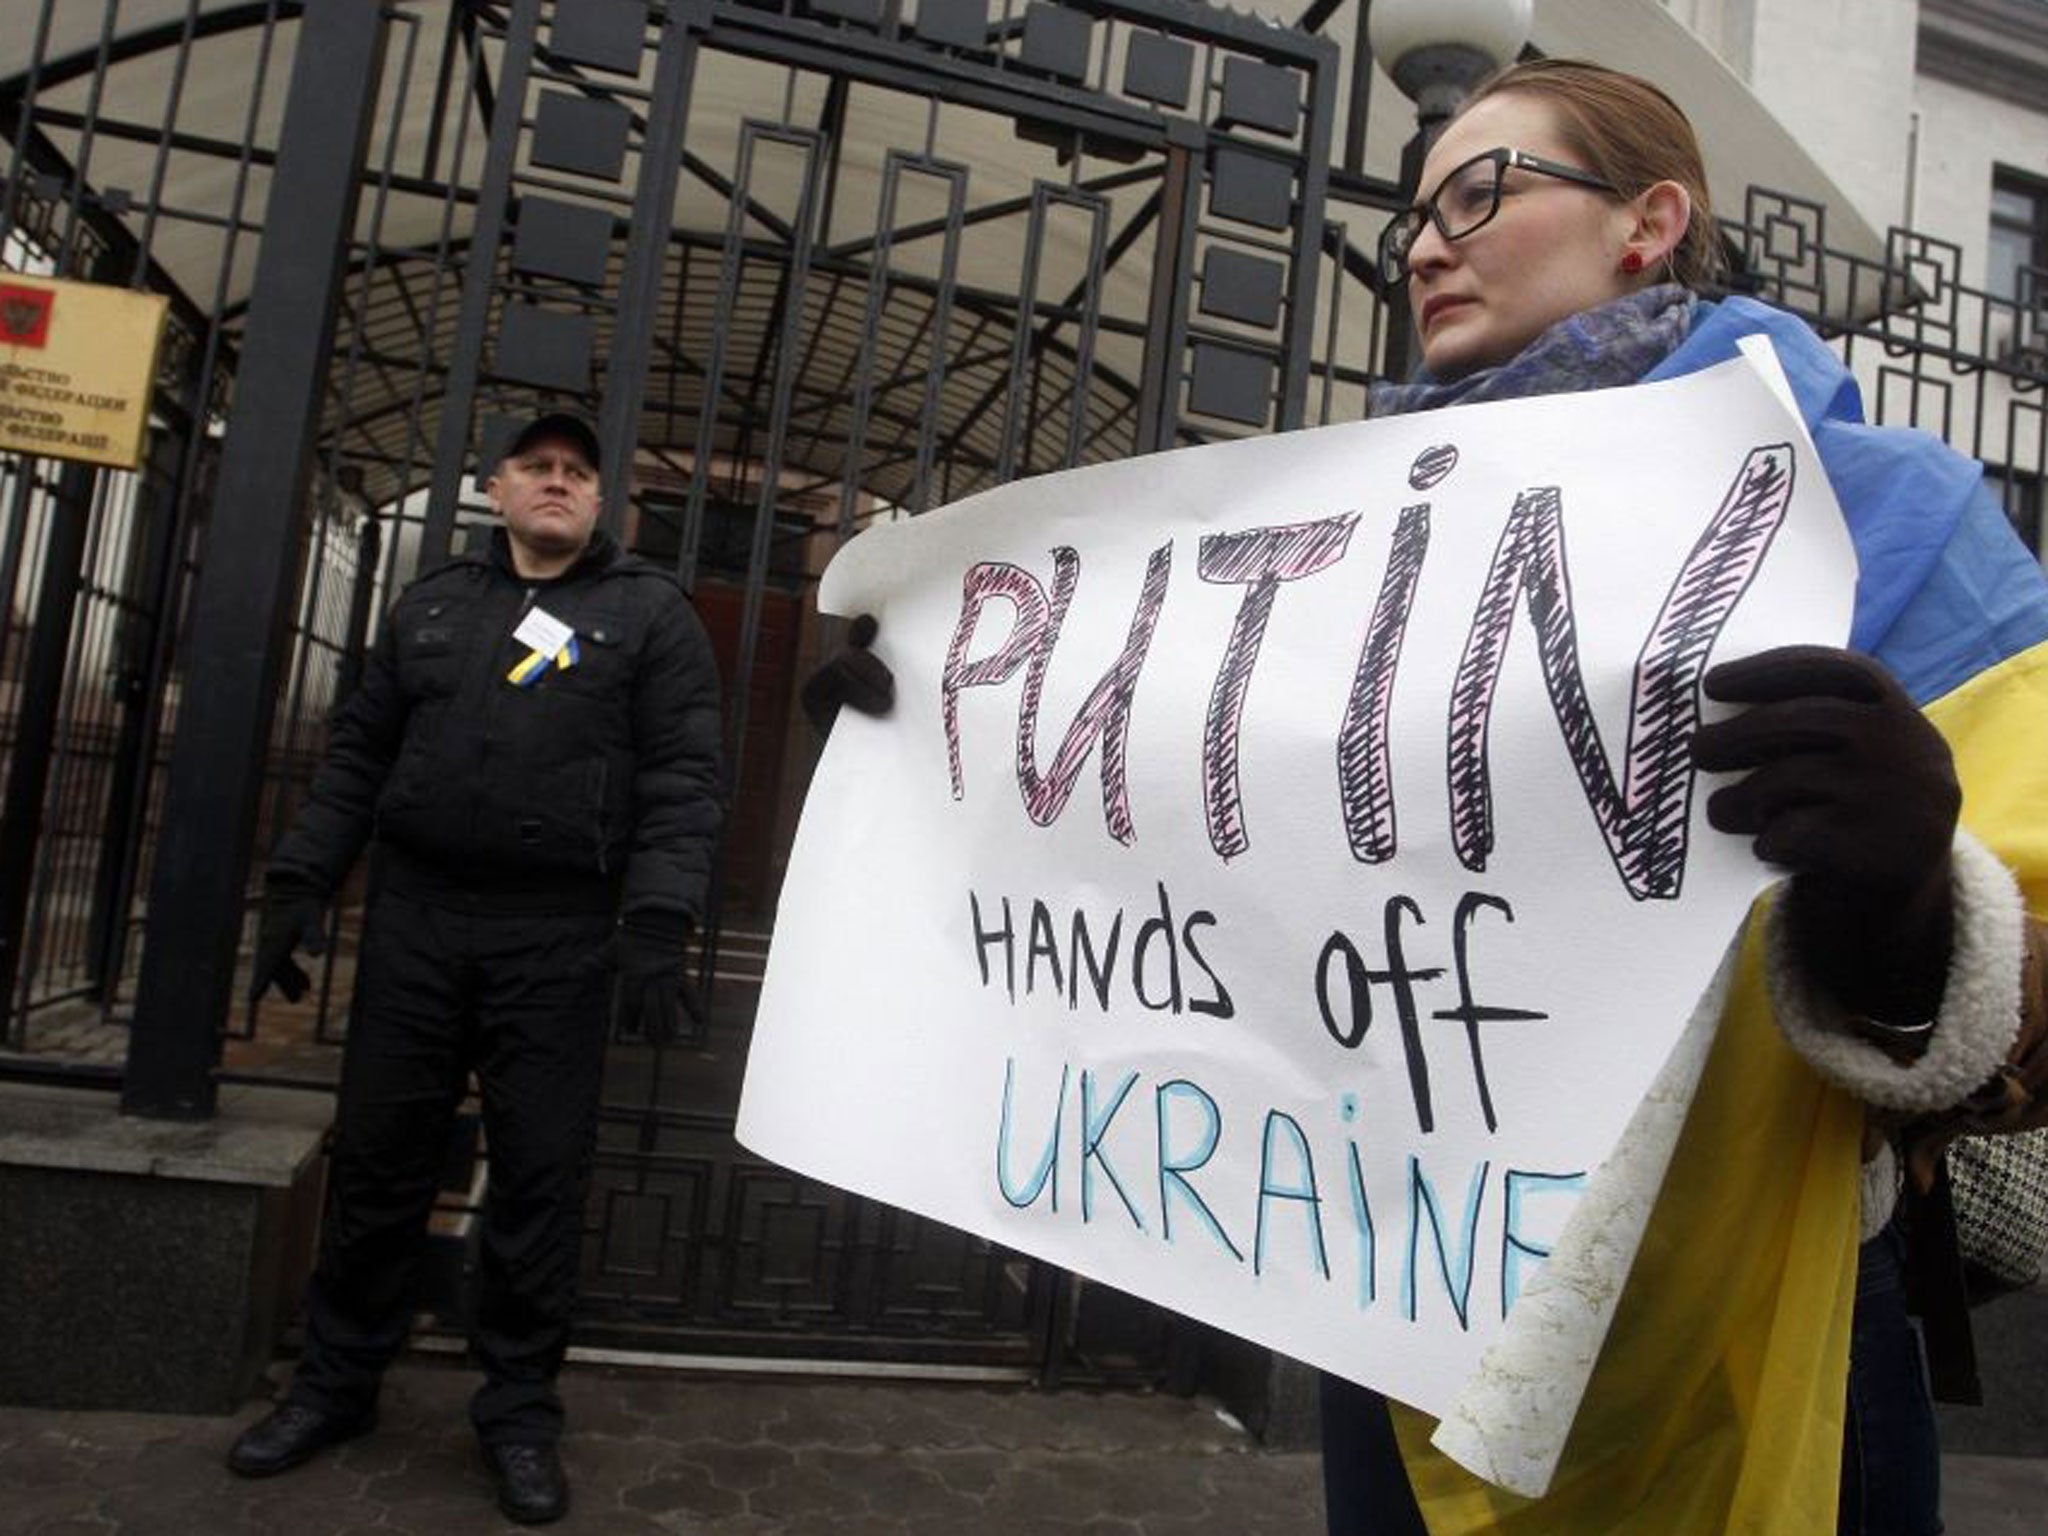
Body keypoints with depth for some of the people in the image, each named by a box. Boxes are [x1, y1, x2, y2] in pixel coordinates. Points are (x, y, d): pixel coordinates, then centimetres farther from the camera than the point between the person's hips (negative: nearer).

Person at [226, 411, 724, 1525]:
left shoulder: (650, 613, 2)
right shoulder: (431, 604, 15)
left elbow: (683, 779, -6)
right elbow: (357, 753, 15)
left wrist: (656, 922, -17)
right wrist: (298, 885, 7)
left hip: (557, 939, -3)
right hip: (411, 918, 4)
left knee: (540, 1174, 3)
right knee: (377, 1157, 11)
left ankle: (519, 1412, 19)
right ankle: (335, 1383, 30)